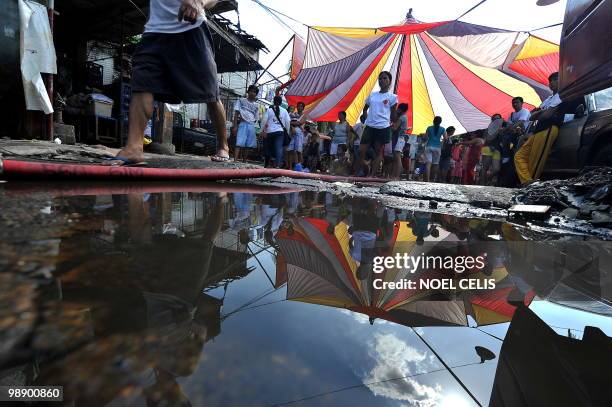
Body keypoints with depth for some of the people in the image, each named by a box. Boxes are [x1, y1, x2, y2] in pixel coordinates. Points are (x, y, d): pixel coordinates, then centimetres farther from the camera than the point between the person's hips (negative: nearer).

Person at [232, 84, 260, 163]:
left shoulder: (256, 105, 20)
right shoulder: (241, 101, 9)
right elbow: (236, 113, 1)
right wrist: (235, 126, -7)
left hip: (252, 126, 4)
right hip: (243, 124, -4)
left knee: (248, 145, 2)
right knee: (239, 144, -16)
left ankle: (244, 162, 8)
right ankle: (235, 161, -24)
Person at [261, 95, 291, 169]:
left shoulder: (269, 109, 2)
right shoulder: (284, 111, 7)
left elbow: (264, 120, -3)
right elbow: (288, 121, 4)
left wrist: (262, 130, 4)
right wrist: (287, 131, 13)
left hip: (270, 132, 0)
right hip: (280, 132, 0)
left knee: (269, 148, 12)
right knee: (279, 148, -9)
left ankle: (267, 165, 23)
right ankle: (278, 164, -24)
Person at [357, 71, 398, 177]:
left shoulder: (392, 97, 3)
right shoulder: (372, 95, 14)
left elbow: (393, 114, 6)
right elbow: (365, 109, 26)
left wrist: (391, 124, 8)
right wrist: (367, 118, 13)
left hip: (383, 127, -4)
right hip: (369, 126, 4)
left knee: (378, 151, 2)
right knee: (361, 150, -2)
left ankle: (373, 174, 6)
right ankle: (359, 172, 9)